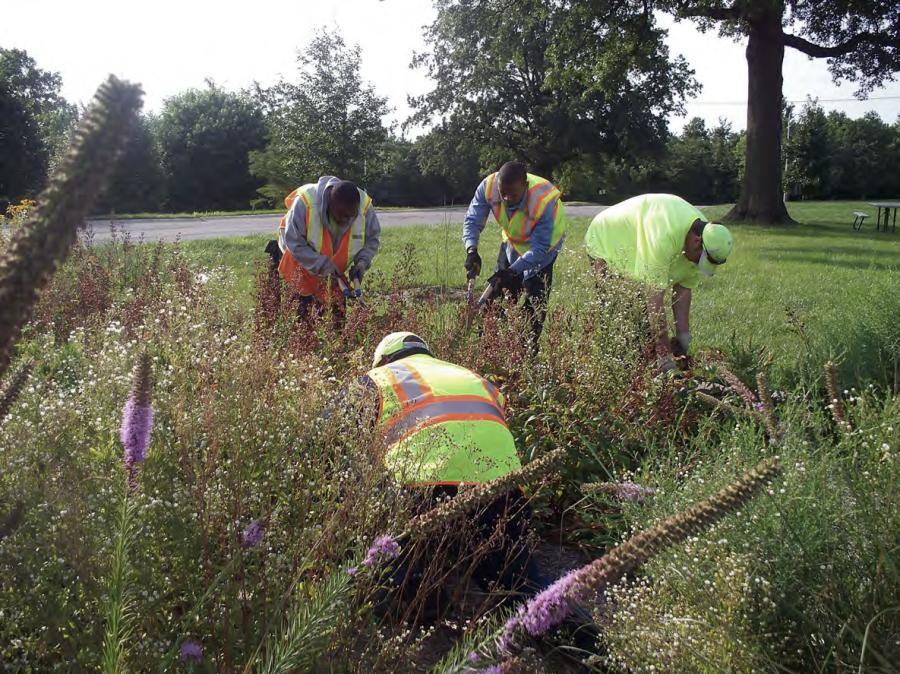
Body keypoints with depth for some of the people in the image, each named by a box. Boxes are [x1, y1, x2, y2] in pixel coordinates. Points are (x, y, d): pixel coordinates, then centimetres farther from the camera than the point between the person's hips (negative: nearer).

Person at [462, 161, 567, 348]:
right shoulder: (488, 186, -31)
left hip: (544, 243, -4)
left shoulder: (545, 200, -41)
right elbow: (473, 220, -22)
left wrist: (512, 271, -41)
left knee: (535, 300, -9)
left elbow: (539, 248, -34)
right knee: (500, 291, 6)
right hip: (512, 241, 4)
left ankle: (531, 346, 2)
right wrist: (472, 250, -40)